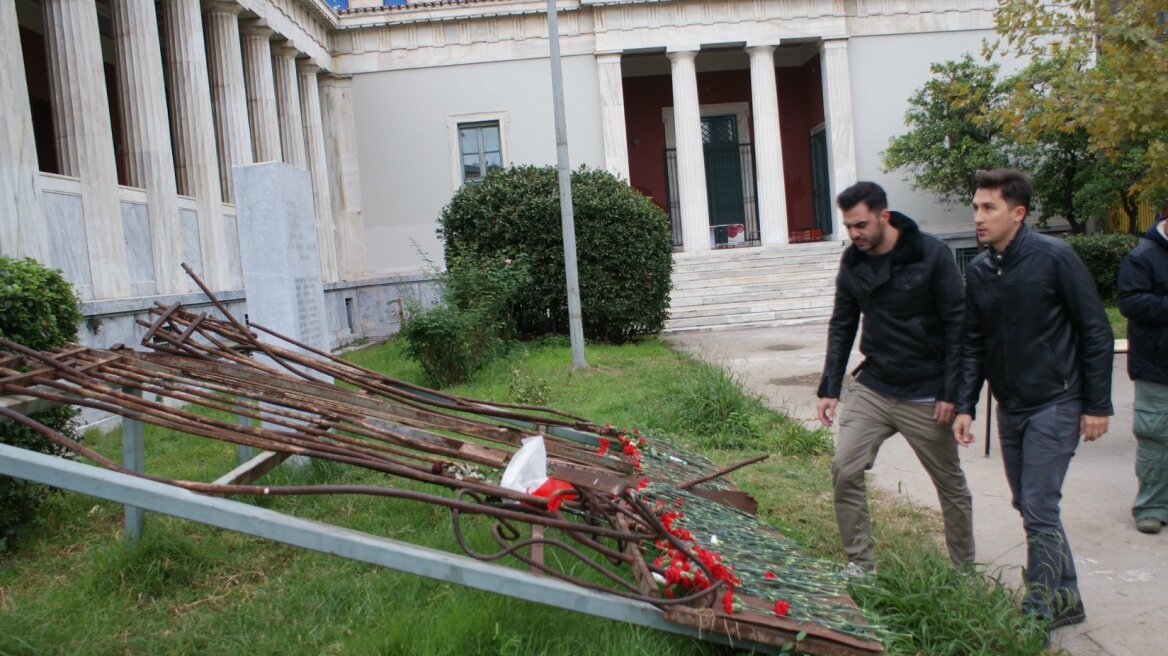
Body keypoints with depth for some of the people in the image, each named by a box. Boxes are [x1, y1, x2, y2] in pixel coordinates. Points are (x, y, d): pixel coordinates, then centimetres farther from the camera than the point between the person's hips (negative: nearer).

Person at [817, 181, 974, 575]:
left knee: (950, 483, 11)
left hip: (925, 395, -3)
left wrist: (950, 393, -14)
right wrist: (829, 388, 1)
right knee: (845, 469, -7)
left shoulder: (931, 255, -12)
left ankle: (965, 569, 30)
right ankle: (860, 564, 8)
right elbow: (842, 327, 8)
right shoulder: (852, 262, 1)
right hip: (871, 388, 4)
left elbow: (957, 325, -11)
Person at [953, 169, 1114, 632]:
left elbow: (1095, 331, -10)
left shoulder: (1054, 258, -14)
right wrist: (964, 406, 1)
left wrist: (1097, 405, -10)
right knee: (1028, 505, 13)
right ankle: (1065, 598, 29)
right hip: (1009, 407, 6)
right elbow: (973, 344, 8)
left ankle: (1040, 610, 7)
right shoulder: (977, 272, 3)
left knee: (1038, 508, -8)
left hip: (1055, 404, -6)